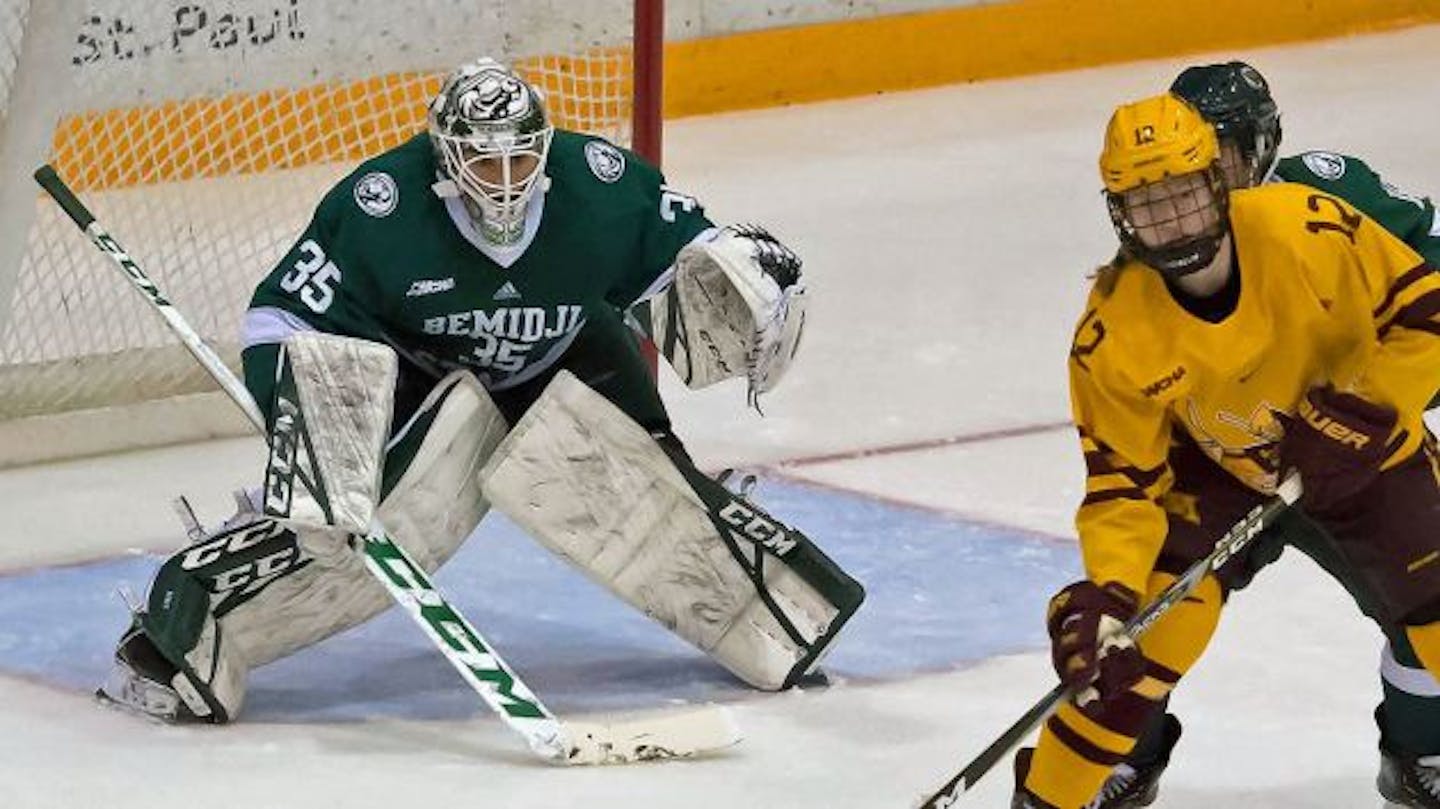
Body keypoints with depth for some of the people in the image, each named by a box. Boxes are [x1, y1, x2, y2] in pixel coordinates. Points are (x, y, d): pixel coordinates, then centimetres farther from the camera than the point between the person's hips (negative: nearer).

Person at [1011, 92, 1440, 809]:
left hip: (1360, 446, 1)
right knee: (1143, 635, -14)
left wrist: (1360, 407, -27)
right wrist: (1103, 593, -32)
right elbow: (1122, 482, -18)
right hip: (1214, 467, -1)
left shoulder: (1306, 228, -29)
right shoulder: (1114, 334, -25)